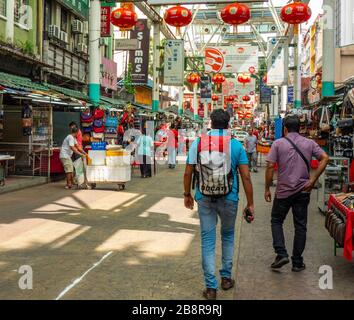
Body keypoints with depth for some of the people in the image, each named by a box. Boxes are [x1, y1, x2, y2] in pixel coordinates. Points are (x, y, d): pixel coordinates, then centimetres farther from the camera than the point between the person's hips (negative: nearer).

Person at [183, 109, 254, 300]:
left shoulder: (198, 143, -3)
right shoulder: (236, 145, -5)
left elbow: (188, 172, -1)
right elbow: (246, 177, -5)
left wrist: (187, 195, 14)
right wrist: (250, 203, 2)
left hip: (204, 198, 0)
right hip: (229, 199, 0)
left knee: (208, 239, 7)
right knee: (228, 236, 22)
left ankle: (211, 287, 8)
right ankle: (226, 277, 31)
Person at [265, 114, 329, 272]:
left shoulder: (278, 143, -3)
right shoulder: (309, 143, 4)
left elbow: (270, 166, -9)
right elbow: (325, 158, -6)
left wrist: (267, 189, -1)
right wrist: (313, 180, -5)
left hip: (283, 191, -2)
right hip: (303, 191, 2)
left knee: (276, 221, 16)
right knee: (300, 226, 9)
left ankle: (281, 254, 2)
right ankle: (297, 263, 14)